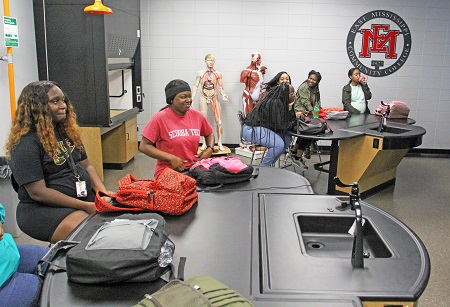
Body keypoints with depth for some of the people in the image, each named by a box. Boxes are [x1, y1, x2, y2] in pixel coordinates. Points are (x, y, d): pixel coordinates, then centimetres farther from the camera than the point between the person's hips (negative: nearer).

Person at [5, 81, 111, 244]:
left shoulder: (67, 131, 11)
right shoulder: (25, 143, -13)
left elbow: (86, 165, 12)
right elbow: (37, 193, -17)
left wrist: (104, 193, -7)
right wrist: (86, 206, -20)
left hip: (85, 197, 7)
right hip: (43, 209, -7)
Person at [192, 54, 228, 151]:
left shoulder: (218, 74, 0)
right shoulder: (200, 73, 0)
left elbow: (220, 87, 5)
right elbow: (196, 86, 4)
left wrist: (223, 94, -14)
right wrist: (192, 99, -1)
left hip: (214, 97, 0)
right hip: (203, 97, 0)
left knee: (219, 121, -3)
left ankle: (219, 143, 6)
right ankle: (204, 143, 12)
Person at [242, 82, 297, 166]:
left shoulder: (281, 102, 6)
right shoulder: (275, 103, -24)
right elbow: (280, 126, -21)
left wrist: (290, 108, -7)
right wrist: (293, 123, -3)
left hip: (262, 127, 10)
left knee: (287, 139, 2)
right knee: (279, 144, -26)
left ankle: (270, 164, 12)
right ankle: (263, 167, -7)